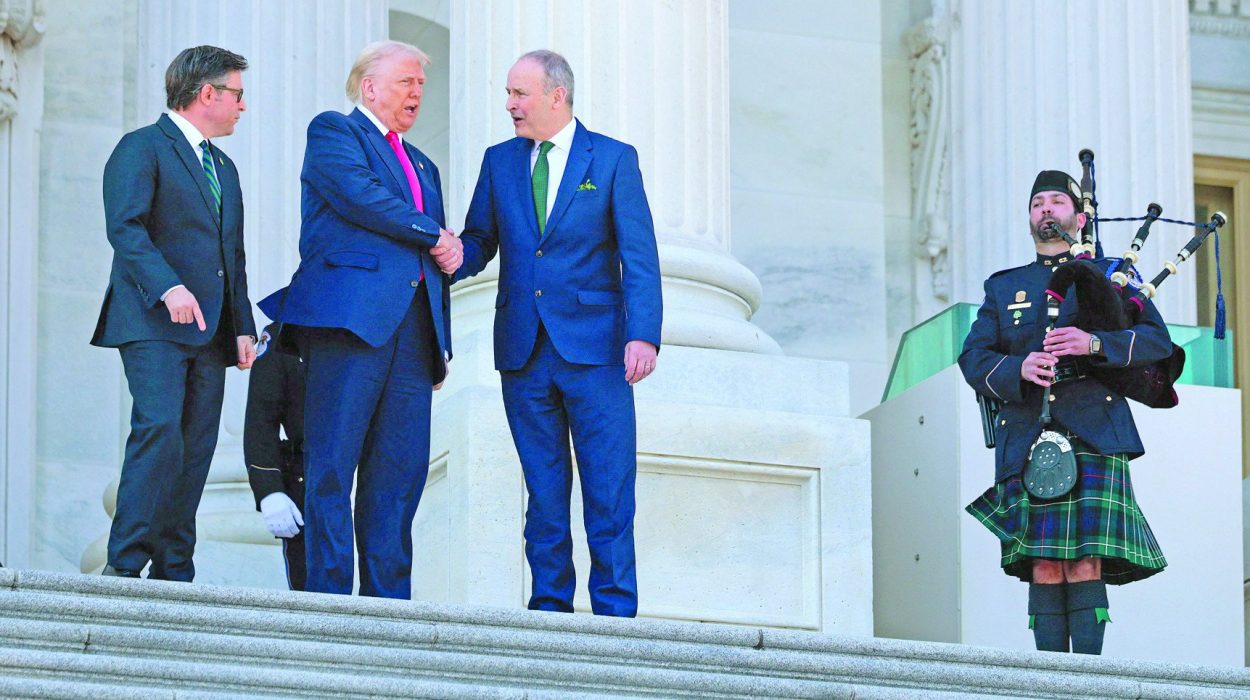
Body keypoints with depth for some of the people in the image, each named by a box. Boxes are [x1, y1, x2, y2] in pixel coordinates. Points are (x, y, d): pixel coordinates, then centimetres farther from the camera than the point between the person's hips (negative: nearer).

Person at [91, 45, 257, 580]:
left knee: (195, 450, 1)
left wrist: (243, 325, 14)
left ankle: (173, 573, 2)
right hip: (153, 322, -8)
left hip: (208, 331, 8)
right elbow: (125, 227, -15)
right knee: (160, 431, -21)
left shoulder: (223, 168, 26)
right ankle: (124, 565, -19)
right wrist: (169, 286, -27)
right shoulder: (142, 149, -1)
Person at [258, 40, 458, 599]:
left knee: (401, 470, 1)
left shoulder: (422, 166, 29)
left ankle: (387, 598, 2)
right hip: (351, 317, -7)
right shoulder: (332, 131, 7)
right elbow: (361, 197, -11)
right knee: (331, 464, -8)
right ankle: (328, 591, -9)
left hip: (412, 330, 7)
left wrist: (442, 342, 14)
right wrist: (434, 235, 0)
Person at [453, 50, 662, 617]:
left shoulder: (613, 160, 2)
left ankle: (614, 610, -1)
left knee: (609, 487, -5)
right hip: (523, 351, 3)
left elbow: (639, 256, -3)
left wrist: (643, 334, -14)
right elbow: (479, 241, 14)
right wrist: (455, 257, -10)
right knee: (543, 488, 6)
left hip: (593, 348, -3)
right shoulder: (500, 161, 13)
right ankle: (550, 605, 11)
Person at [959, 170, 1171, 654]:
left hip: (1093, 439, -2)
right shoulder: (1003, 288, 24)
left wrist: (1095, 343, -14)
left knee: (1084, 567, -12)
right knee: (1043, 569, -5)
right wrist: (1017, 369, -11)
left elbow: (1158, 340, 4)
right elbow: (973, 360, 11)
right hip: (1028, 444, 2)